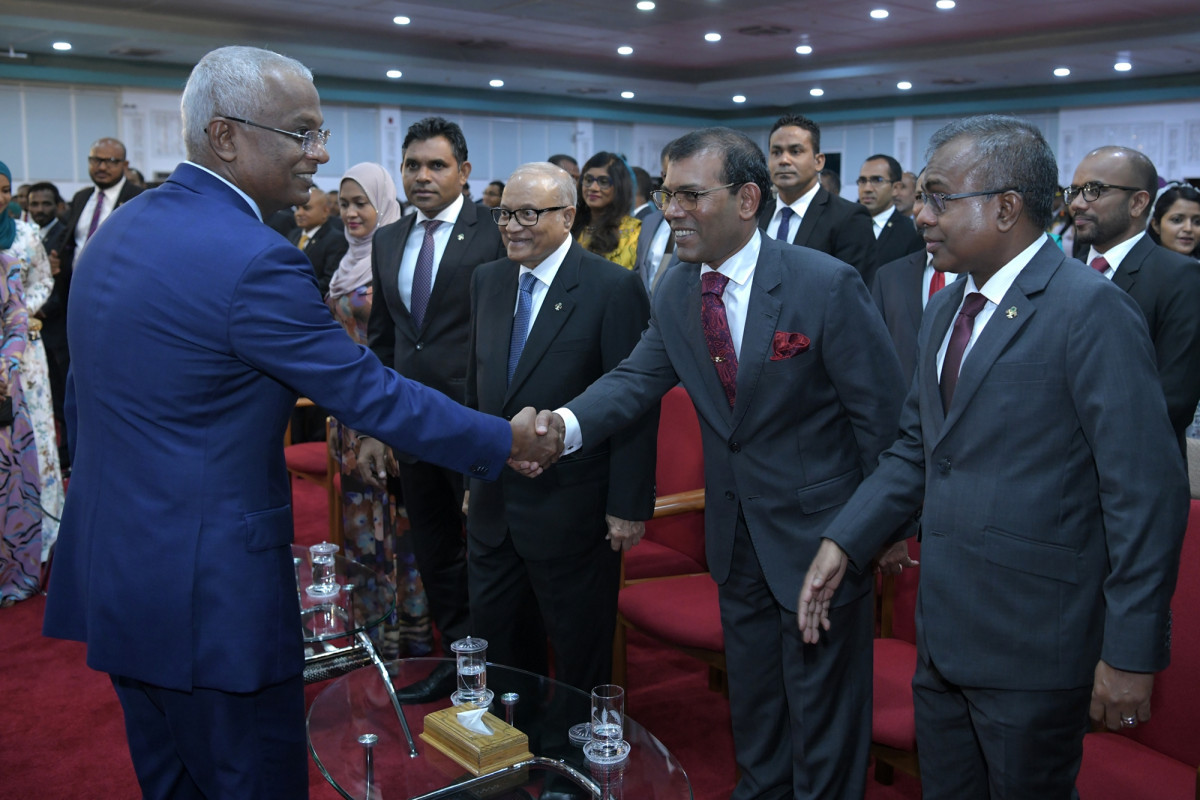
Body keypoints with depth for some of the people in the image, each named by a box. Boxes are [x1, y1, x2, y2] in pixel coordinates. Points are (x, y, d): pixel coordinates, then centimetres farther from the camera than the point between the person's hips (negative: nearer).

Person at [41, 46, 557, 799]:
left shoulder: (120, 227, 7)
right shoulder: (253, 259, -22)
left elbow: (83, 399, 15)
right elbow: (372, 393, -16)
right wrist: (507, 441, -4)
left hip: (112, 568, 9)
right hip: (209, 591, -9)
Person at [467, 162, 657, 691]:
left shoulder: (615, 289, -13)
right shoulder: (487, 280, 6)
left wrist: (629, 506, -15)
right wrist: (472, 478, 14)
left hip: (573, 513, -6)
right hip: (492, 508, 6)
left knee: (581, 665, 12)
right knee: (497, 650, 17)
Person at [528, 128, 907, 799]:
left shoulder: (827, 285, -20)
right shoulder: (676, 294, -1)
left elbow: (883, 411, -15)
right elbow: (638, 378, -7)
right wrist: (567, 424, -27)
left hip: (819, 529, -6)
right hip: (736, 534, 6)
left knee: (822, 704, 11)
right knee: (752, 688, 25)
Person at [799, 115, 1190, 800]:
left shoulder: (1092, 311, -16)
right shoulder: (946, 310, 10)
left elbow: (1149, 493, -18)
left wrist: (1132, 654, -18)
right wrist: (843, 544, 3)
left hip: (1035, 647, -7)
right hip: (945, 634, 8)